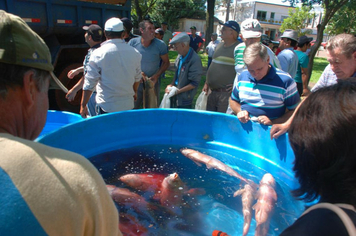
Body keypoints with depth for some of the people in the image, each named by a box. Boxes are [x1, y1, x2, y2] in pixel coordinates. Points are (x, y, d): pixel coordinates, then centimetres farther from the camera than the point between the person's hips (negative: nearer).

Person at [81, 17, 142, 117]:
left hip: (106, 106, -3)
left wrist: (83, 106, 2)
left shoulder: (98, 54, -10)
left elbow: (89, 83, -9)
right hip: (128, 105, 4)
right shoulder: (135, 53, 1)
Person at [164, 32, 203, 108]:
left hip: (185, 99, -7)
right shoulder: (180, 56, 1)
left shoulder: (195, 60, -22)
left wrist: (177, 91, -19)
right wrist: (171, 84, 0)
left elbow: (194, 83, -21)